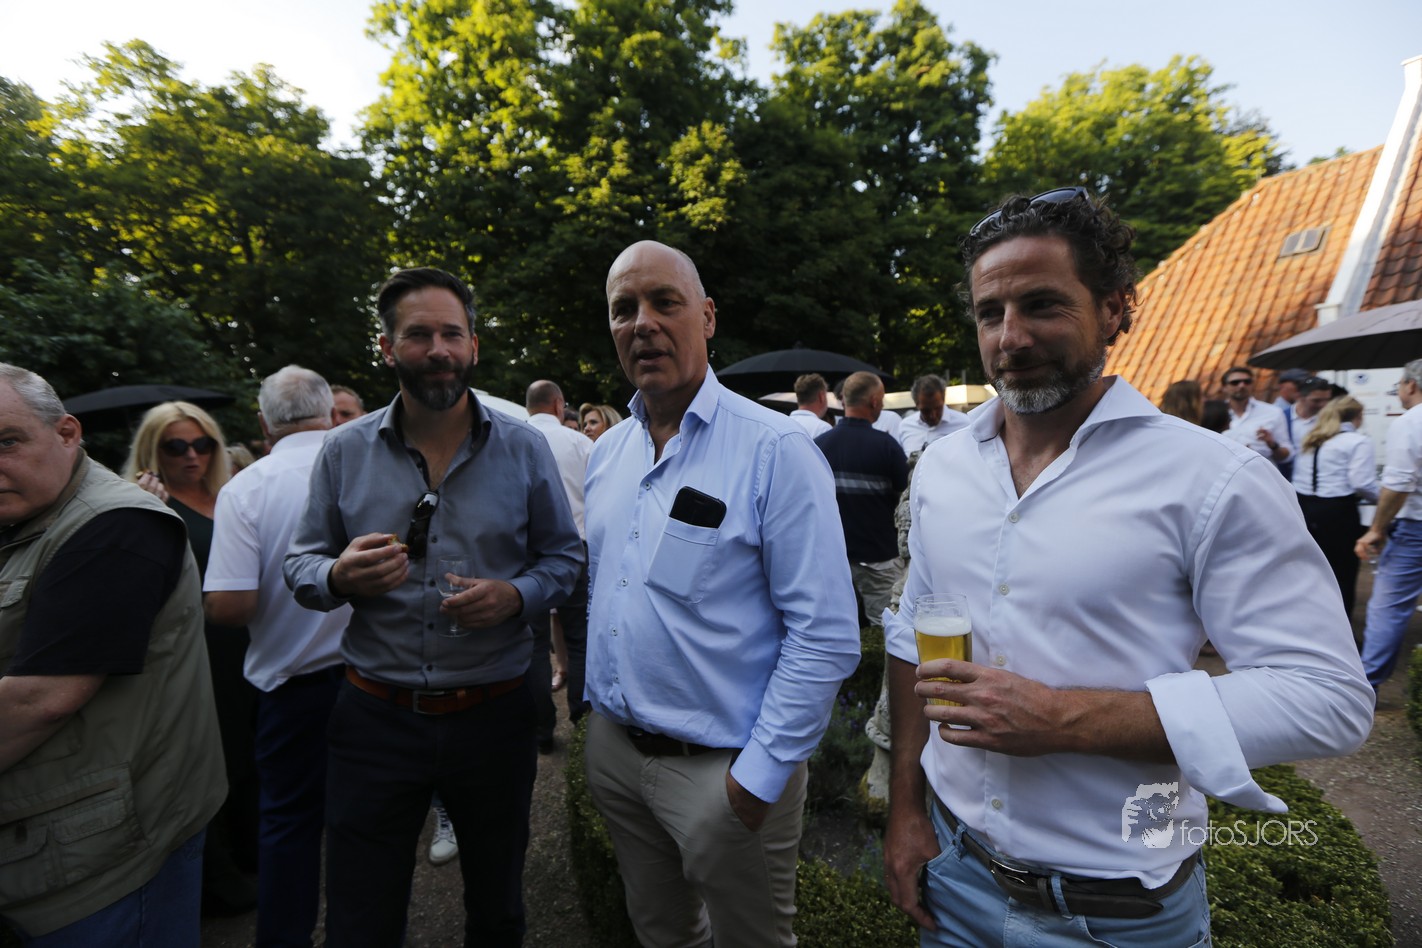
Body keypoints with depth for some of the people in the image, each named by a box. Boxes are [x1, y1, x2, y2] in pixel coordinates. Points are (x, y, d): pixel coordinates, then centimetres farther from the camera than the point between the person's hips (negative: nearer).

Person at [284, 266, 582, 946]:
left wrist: (516, 595, -19)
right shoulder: (345, 449, -1)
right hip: (375, 717, 0)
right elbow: (301, 564, 5)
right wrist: (340, 577, -18)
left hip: (494, 714, 0)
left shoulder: (523, 447, -4)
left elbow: (564, 556, 1)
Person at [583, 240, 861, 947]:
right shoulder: (606, 453, 3)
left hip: (721, 770, -5)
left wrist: (759, 777, -17)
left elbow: (826, 637, -19)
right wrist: (596, 703, 12)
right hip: (612, 747, 6)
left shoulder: (776, 450, -18)